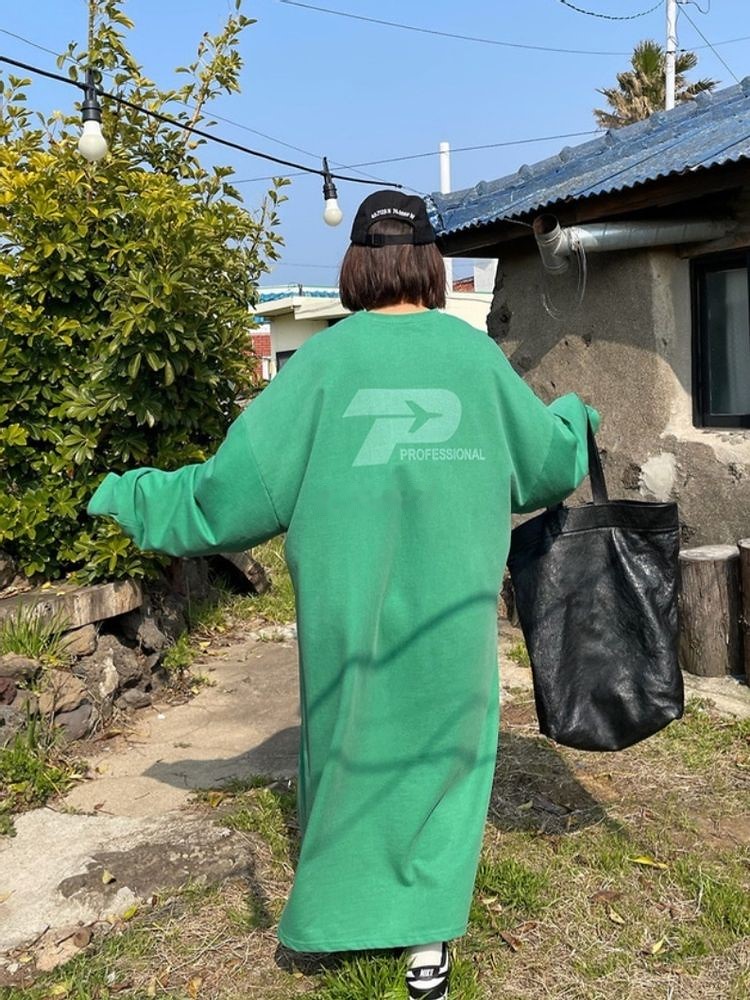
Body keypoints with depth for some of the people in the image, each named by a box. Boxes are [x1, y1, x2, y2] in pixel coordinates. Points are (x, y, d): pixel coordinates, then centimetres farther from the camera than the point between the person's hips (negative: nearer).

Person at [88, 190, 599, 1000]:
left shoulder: (326, 359, -7)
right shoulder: (475, 354, -1)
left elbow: (242, 485, -8)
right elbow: (549, 463, 10)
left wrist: (132, 498, 7)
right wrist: (576, 415, 33)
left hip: (350, 609, 0)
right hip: (453, 614, 1)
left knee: (349, 749, 18)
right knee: (439, 753, 16)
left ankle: (336, 915, 36)